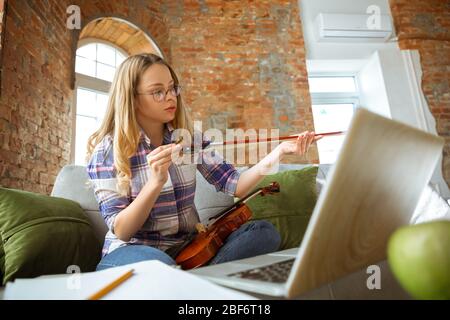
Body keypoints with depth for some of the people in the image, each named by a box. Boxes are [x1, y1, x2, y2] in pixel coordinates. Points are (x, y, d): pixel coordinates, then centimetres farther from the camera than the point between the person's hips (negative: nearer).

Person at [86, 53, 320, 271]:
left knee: (263, 231, -18)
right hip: (133, 252, -3)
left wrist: (280, 151, -18)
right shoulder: (107, 150, -8)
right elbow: (121, 231, -13)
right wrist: (155, 183, -29)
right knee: (156, 263, -39)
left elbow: (235, 186, -5)